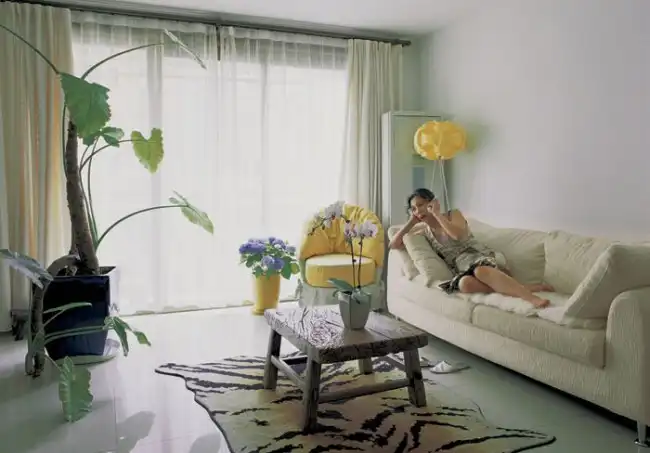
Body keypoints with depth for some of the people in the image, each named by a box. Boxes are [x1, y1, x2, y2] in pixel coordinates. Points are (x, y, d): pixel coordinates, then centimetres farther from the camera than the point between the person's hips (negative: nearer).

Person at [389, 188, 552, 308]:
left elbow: (458, 235, -15)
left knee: (480, 271, -42)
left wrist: (436, 214, -4)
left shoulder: (454, 214, 7)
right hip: (461, 268, 2)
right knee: (465, 284, -38)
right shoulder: (423, 229, 15)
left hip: (477, 258, -2)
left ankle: (530, 296, -49)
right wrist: (411, 221, 7)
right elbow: (393, 244, 13)